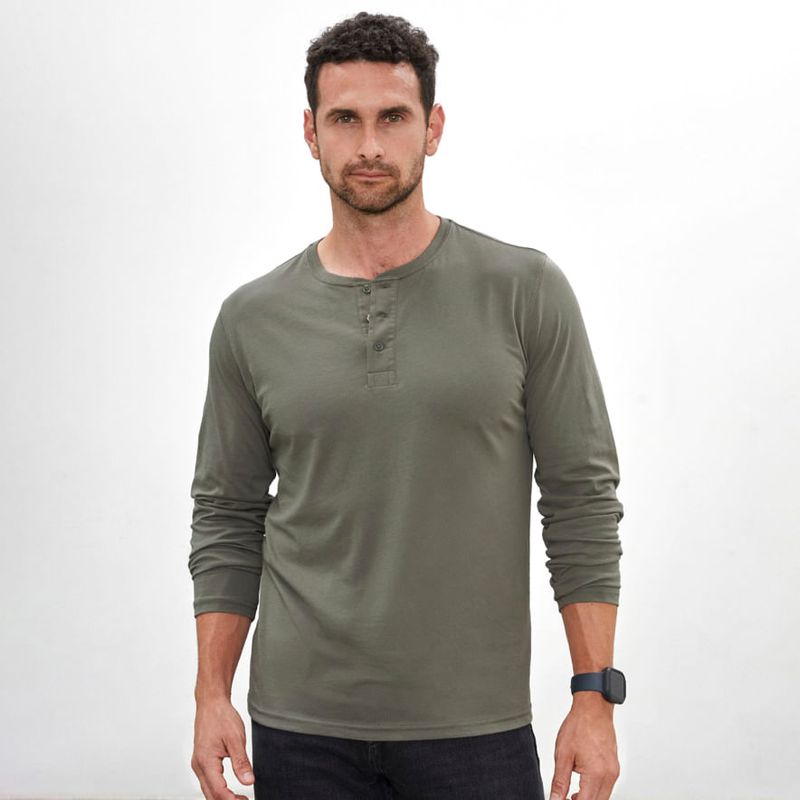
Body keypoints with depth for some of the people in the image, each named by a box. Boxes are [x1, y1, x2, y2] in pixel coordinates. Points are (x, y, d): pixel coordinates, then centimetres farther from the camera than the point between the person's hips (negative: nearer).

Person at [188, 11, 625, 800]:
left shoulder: (524, 292, -3)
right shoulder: (254, 320, 3)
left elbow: (581, 499, -2)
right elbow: (227, 520, 9)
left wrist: (595, 697, -7)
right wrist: (211, 695, 1)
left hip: (475, 728, -1)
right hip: (302, 732, 2)